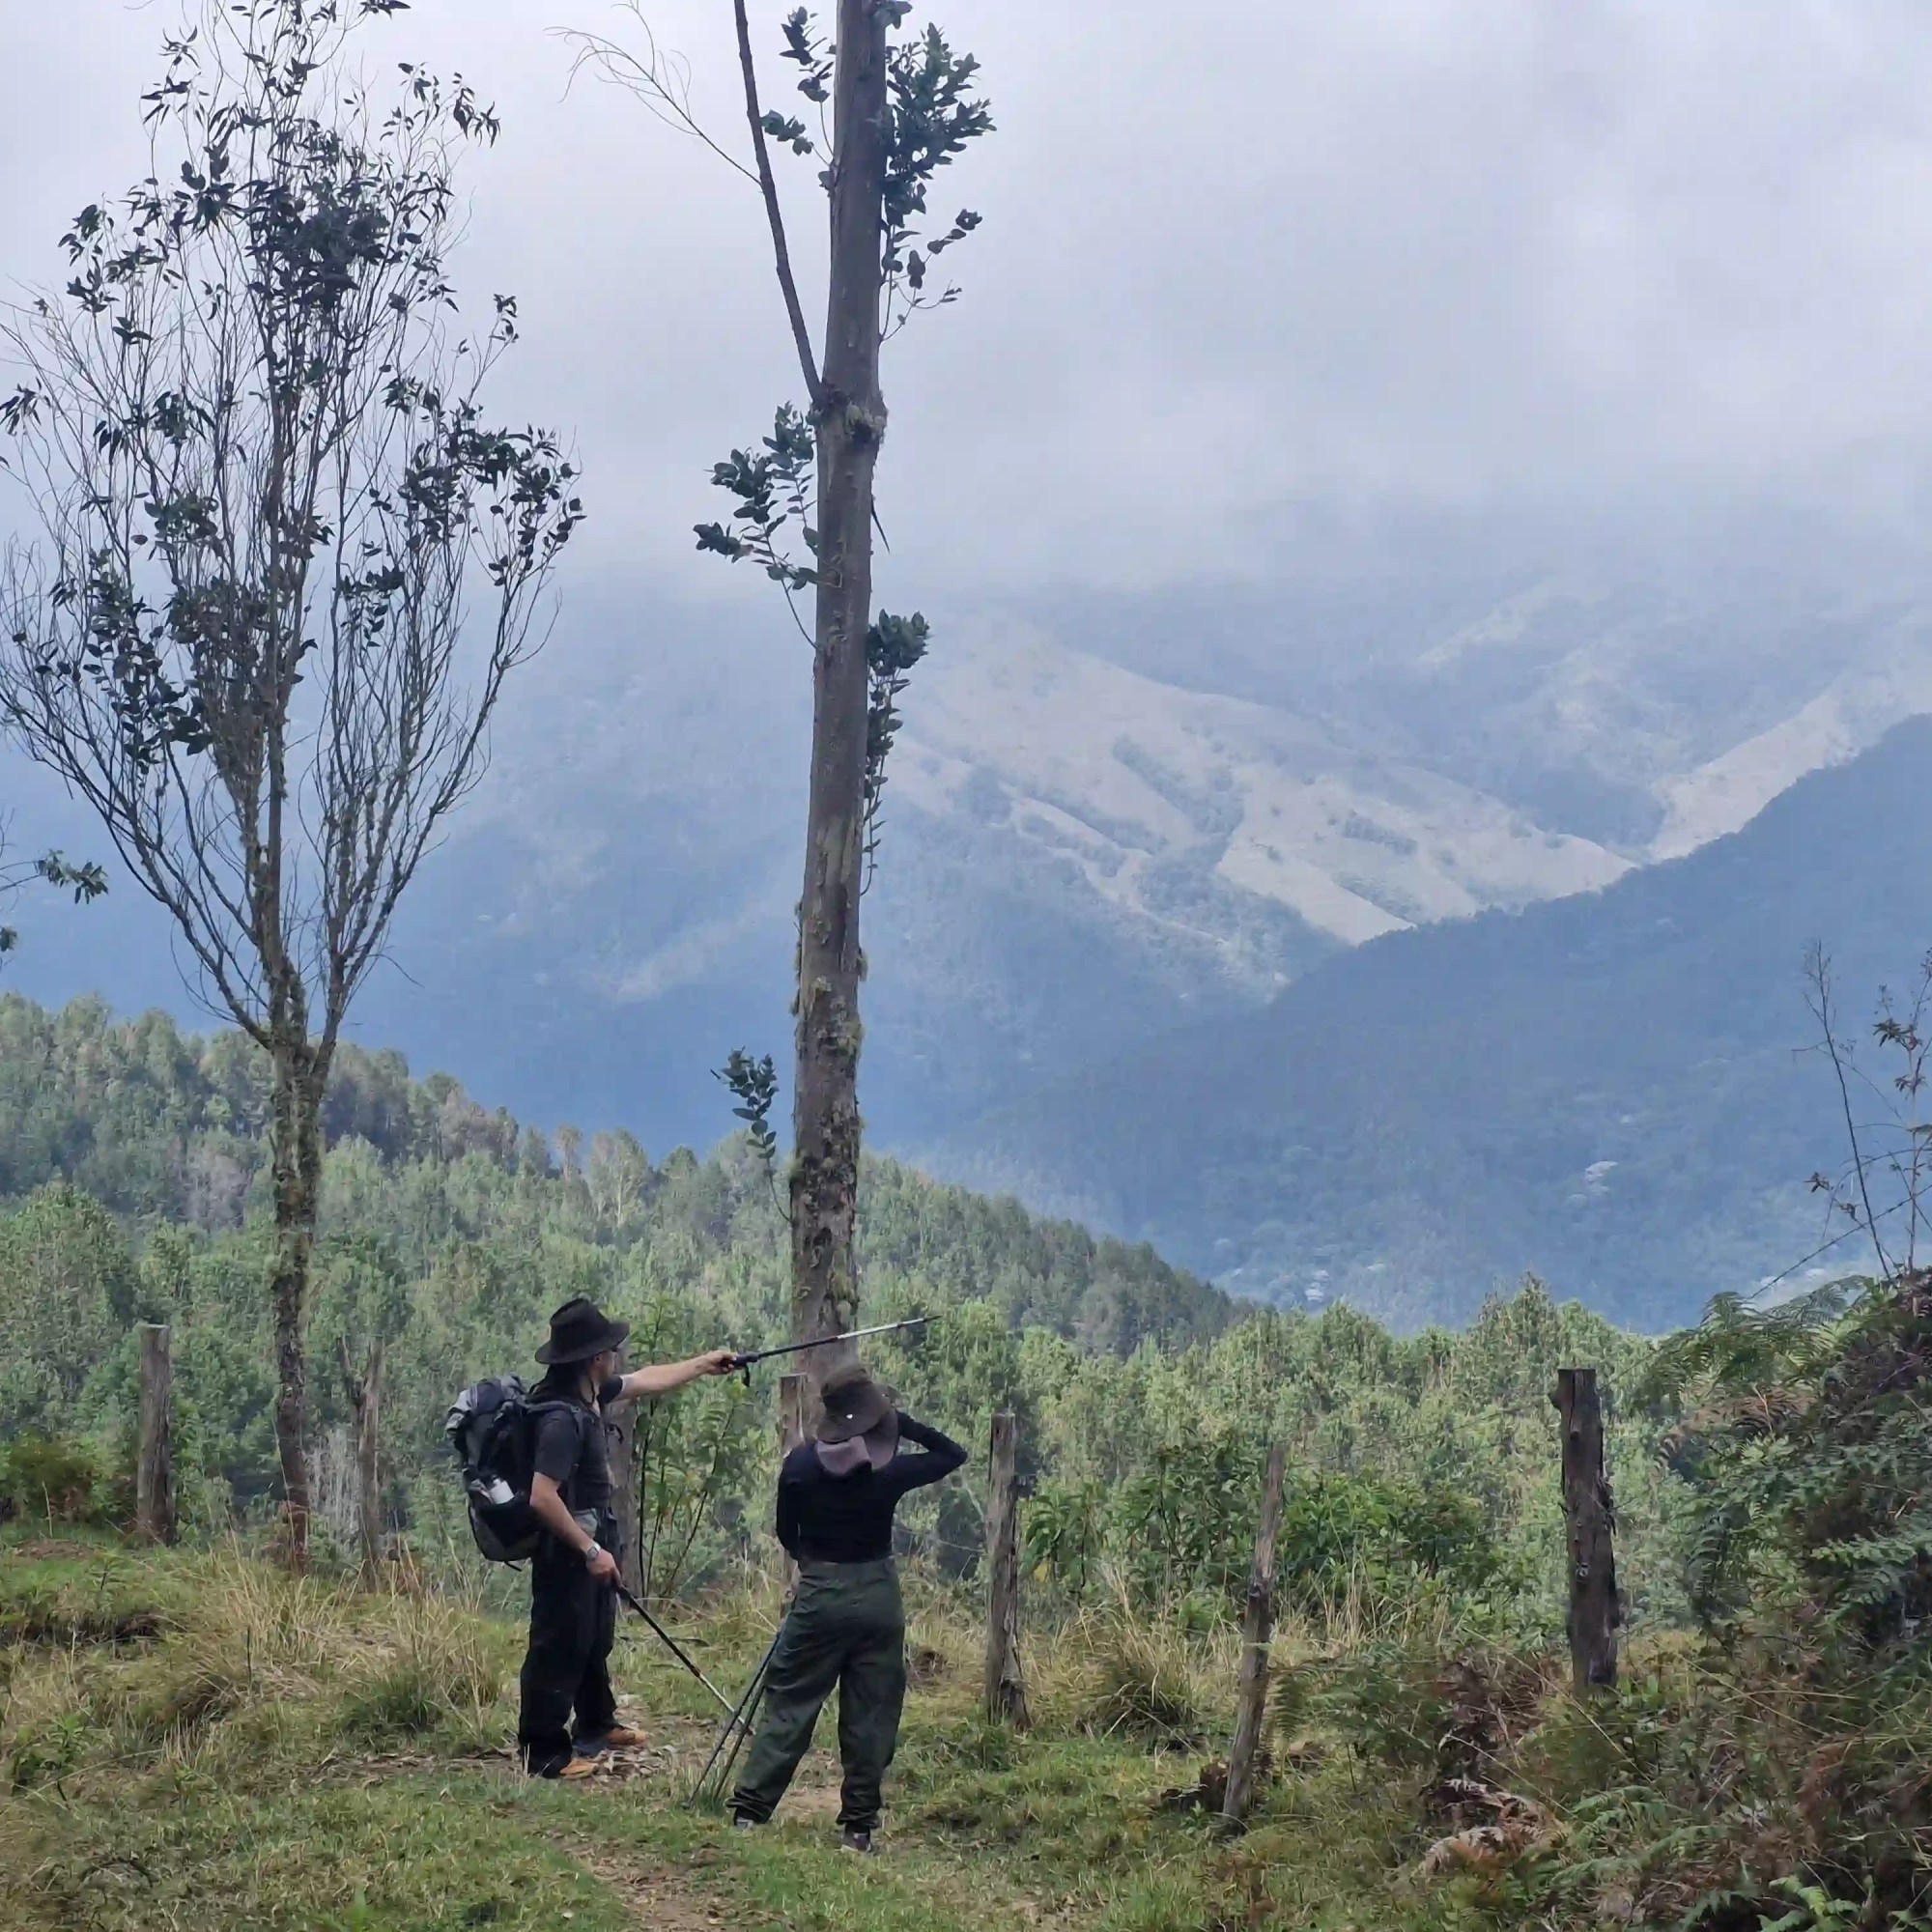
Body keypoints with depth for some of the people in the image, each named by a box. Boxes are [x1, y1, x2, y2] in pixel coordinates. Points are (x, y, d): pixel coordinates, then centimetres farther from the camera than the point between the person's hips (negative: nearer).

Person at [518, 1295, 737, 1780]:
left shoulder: (589, 1395, 2)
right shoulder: (561, 1418, -28)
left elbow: (644, 1381, 21)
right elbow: (542, 1497, -32)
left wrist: (701, 1365, 29)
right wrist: (590, 1550, -25)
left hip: (590, 1542, 10)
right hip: (565, 1552, -10)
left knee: (594, 1640, 25)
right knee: (559, 1650, 0)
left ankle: (597, 1726, 42)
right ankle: (545, 1753, 9)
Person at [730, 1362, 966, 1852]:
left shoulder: (801, 1464, -8)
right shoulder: (890, 1469, -10)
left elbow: (785, 1532, 4)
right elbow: (953, 1454, 7)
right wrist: (902, 1421, 0)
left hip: (819, 1594, 0)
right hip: (878, 1595, 0)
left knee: (789, 1703, 8)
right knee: (870, 1715, 7)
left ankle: (749, 1809, 6)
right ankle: (858, 1825, 10)